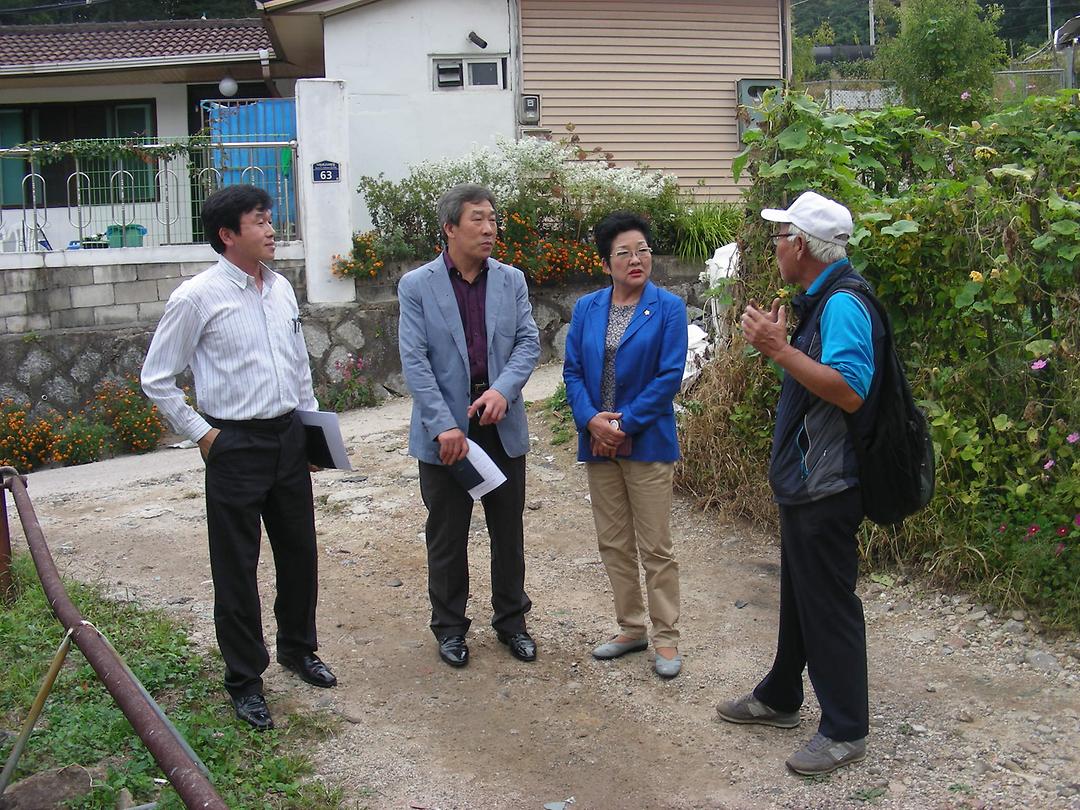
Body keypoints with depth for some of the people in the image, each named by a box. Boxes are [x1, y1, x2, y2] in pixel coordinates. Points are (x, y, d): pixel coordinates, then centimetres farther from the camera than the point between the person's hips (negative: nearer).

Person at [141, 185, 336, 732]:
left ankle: (298, 649, 40)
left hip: (289, 437, 6)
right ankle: (244, 681, 22)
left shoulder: (281, 289, 6)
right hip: (235, 444, -6)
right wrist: (202, 435, -8)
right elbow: (156, 380, -6)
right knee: (236, 569, 6)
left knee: (300, 552, 17)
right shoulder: (197, 297, -12)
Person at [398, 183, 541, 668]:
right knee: (447, 536, 9)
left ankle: (511, 620, 30)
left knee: (509, 530, 13)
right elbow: (414, 361, -11)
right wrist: (444, 425, -19)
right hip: (444, 428, -3)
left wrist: (504, 389, -18)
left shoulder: (511, 281, 5)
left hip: (502, 423, 3)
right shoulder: (416, 286, -5)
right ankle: (449, 627, 25)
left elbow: (529, 341, 0)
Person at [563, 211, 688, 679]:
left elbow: (669, 376, -12)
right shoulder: (586, 308, 6)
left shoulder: (668, 308, -6)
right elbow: (573, 371, 4)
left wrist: (625, 424, -15)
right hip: (598, 442, 5)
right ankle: (631, 628, 27)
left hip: (646, 442, -4)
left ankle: (665, 638, 14)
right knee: (613, 544, 13)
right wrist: (591, 420, -12)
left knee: (655, 548, 2)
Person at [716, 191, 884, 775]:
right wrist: (777, 344, 7)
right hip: (803, 479, 11)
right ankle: (780, 698, 37)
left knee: (829, 605, 1)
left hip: (826, 485, -11)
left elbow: (849, 391, -30)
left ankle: (845, 731, 15)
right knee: (798, 595, 21)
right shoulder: (818, 299, 11)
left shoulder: (843, 304, -21)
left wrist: (781, 349, -28)